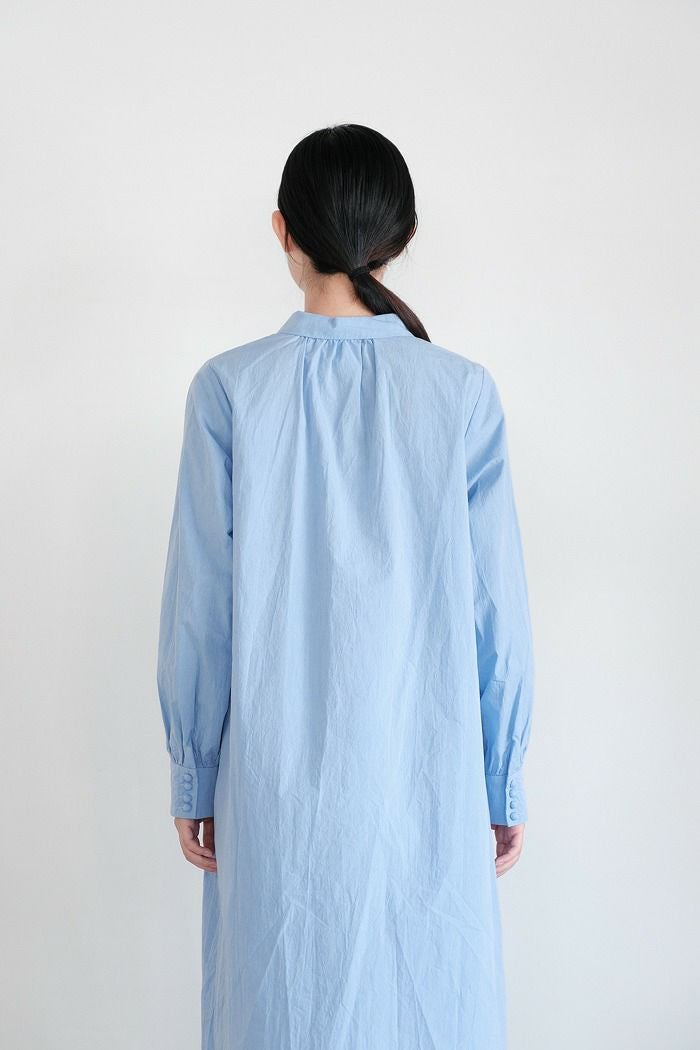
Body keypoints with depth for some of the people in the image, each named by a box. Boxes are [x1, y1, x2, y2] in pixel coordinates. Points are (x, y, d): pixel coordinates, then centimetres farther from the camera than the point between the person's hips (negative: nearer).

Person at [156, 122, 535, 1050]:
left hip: (277, 779, 0)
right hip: (428, 775, 1)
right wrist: (505, 784, 7)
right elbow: (497, 610, -4)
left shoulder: (229, 389, -8)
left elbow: (200, 607, -5)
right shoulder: (463, 392, -7)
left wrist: (193, 776, 6)